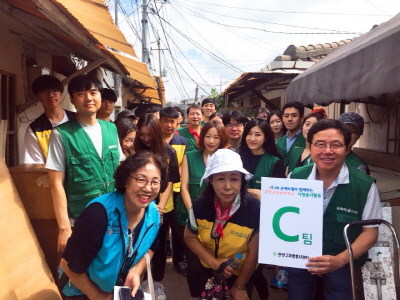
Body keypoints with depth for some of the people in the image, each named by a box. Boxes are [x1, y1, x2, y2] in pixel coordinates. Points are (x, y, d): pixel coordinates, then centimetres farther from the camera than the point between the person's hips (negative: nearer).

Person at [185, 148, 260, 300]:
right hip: (208, 269, 3)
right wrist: (213, 262, -17)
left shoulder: (255, 210, -32)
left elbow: (253, 254, -19)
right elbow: (190, 237, -6)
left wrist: (240, 286, -7)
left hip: (242, 273, -3)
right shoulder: (200, 205, -23)